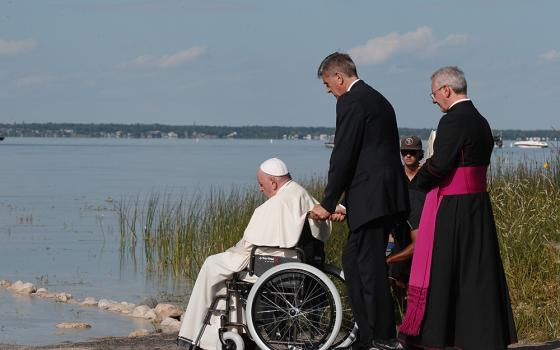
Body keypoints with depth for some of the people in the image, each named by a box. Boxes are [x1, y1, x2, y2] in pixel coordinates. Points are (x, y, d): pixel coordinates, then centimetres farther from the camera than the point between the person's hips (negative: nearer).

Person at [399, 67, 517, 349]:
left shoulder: (452, 121, -16)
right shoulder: (480, 121, 12)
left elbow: (440, 165, -22)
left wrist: (419, 180, -2)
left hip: (450, 209, -9)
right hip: (478, 204, 9)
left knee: (439, 270, -1)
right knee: (476, 270, 12)